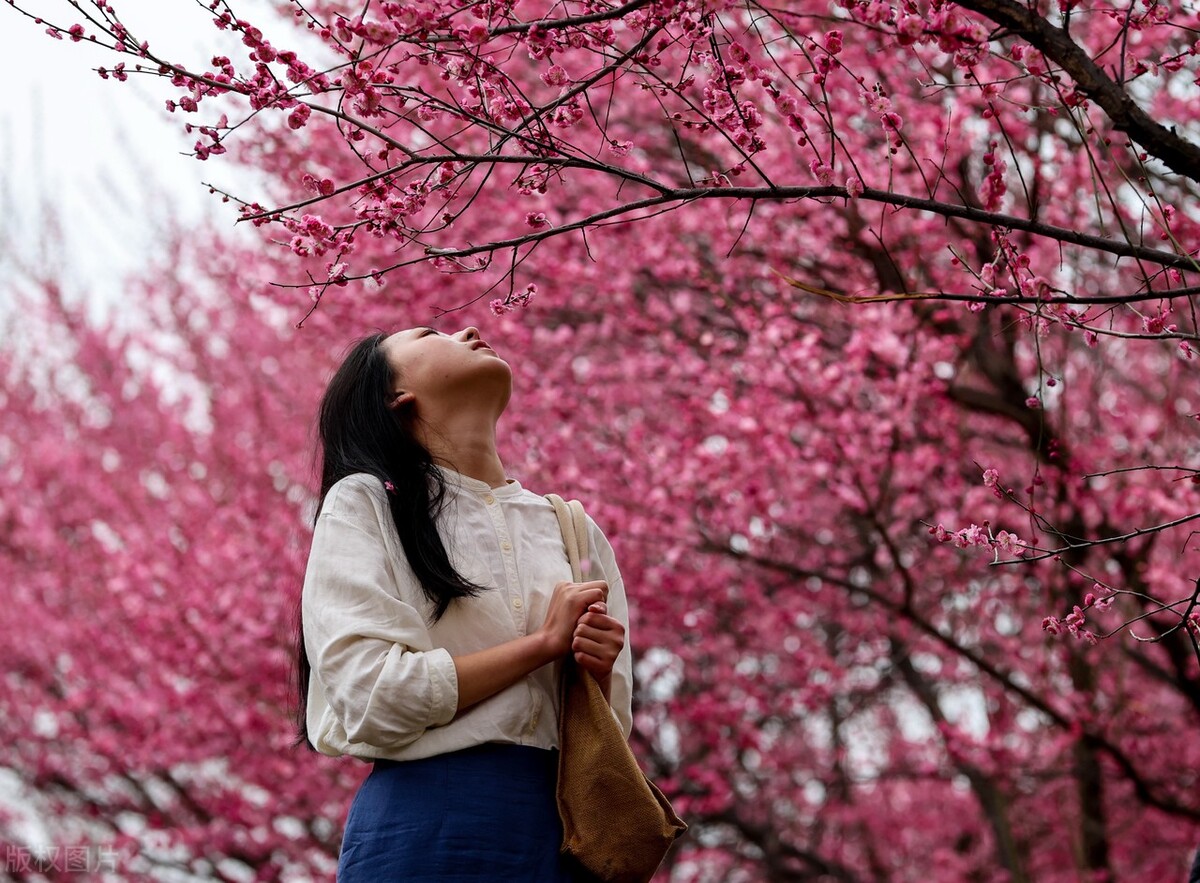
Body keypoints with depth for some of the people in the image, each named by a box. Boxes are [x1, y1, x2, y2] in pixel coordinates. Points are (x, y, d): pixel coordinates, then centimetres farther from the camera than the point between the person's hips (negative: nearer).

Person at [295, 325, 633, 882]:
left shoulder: (573, 529, 16)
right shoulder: (364, 502, 3)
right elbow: (372, 700, -11)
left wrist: (598, 671, -6)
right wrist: (544, 642, -7)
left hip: (562, 831, 4)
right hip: (426, 827, -4)